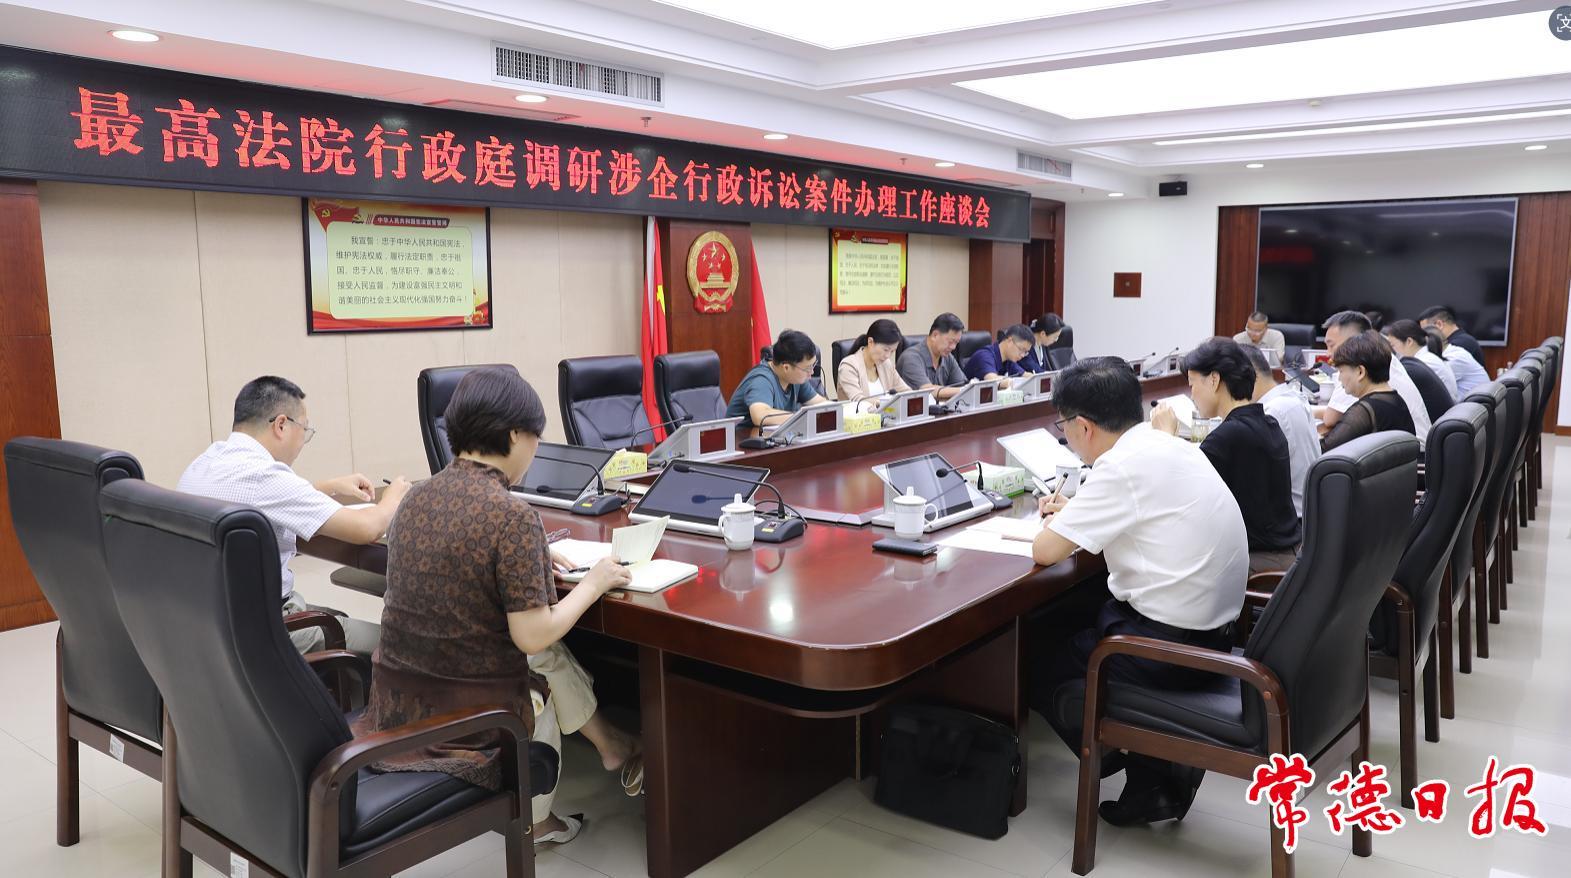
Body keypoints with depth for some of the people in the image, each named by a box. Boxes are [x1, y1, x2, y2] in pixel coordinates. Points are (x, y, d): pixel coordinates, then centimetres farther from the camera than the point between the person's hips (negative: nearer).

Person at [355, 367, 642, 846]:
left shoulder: (416, 497, 0)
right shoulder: (514, 516, -22)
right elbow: (533, 636, -20)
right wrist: (593, 584, -5)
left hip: (396, 704, 6)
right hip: (468, 718, -6)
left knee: (548, 658, 26)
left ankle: (612, 748, 44)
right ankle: (535, 818, 46)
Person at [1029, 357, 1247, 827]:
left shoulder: (1124, 467, -21)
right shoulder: (1169, 445, 6)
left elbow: (1045, 551, -18)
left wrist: (1058, 524, 3)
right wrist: (1074, 512, 14)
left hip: (1173, 646, -9)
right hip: (1213, 628, 9)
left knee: (1035, 662, 7)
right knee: (1063, 625, 21)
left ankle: (1150, 775, 13)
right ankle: (1161, 760, 17)